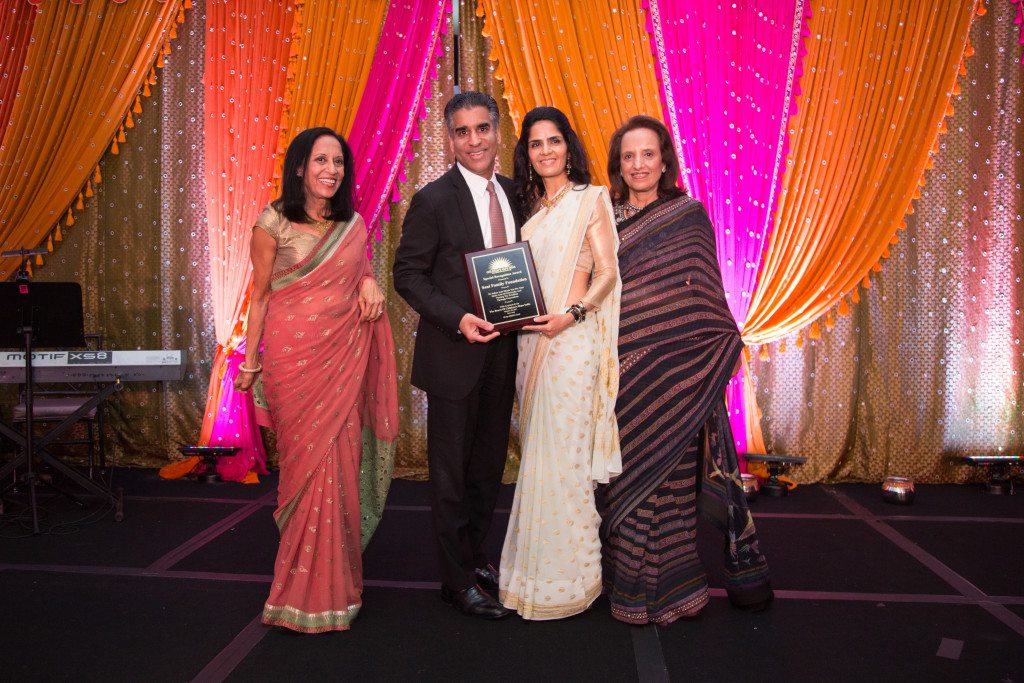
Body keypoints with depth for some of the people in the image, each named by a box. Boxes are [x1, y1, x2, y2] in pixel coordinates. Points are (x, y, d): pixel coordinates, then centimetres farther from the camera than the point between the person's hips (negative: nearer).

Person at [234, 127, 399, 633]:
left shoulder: (353, 224, 8)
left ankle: (336, 578, 21)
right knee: (310, 463, -1)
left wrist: (369, 282, -3)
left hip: (344, 357, 4)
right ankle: (311, 591, 17)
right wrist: (249, 361, 1)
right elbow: (260, 295, 1)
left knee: (341, 462, 4)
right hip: (295, 356, -3)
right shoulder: (273, 223, -3)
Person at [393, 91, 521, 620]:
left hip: (502, 351, 6)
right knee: (451, 471, 6)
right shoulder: (433, 200, -10)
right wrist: (458, 319, -22)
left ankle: (474, 556, 35)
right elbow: (407, 274, -10)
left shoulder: (514, 193, 8)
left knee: (489, 464, 17)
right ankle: (457, 581, 20)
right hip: (455, 353, -6)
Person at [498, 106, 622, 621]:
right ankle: (536, 565, 22)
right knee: (537, 453, 10)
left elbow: (607, 273, -6)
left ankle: (567, 577, 10)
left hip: (572, 339, -6)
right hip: (532, 340, 6)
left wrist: (572, 314, -19)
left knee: (564, 454, -4)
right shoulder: (530, 206, 17)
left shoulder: (590, 199, 0)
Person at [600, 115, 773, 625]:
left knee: (671, 474, 3)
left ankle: (671, 584, 18)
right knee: (629, 475, 7)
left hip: (676, 370, -3)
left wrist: (712, 362, -7)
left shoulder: (689, 216, 0)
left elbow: (707, 294, -1)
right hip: (624, 370, 3)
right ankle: (632, 583, 21)